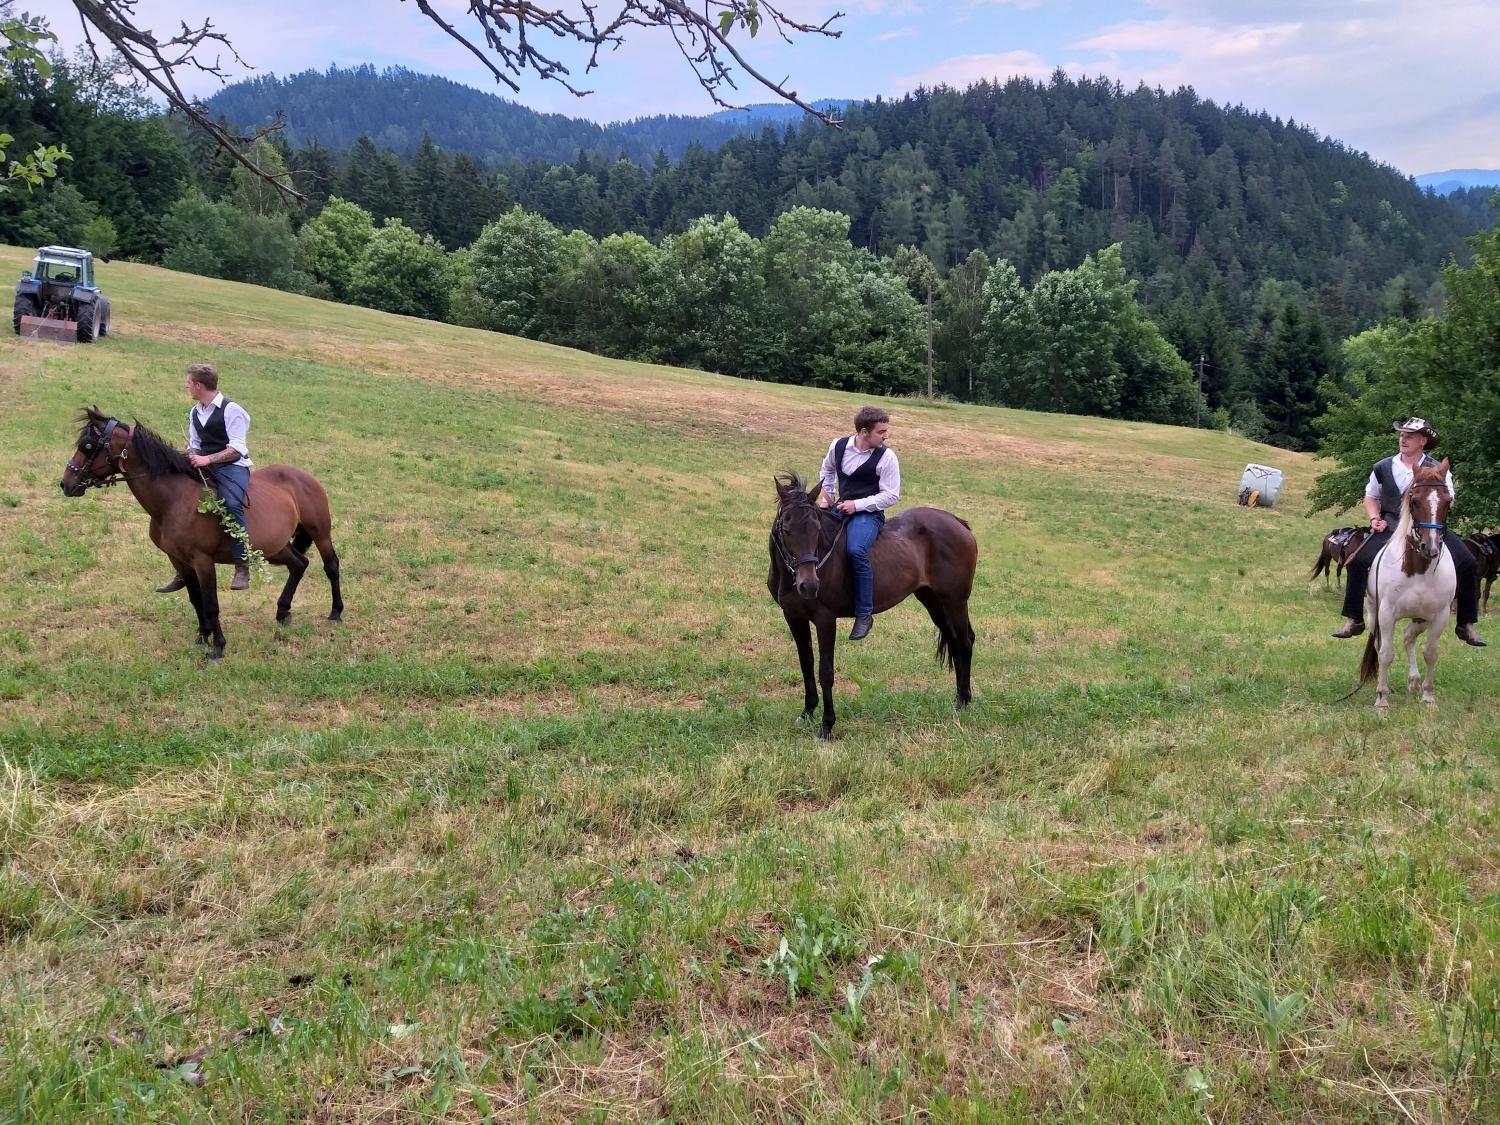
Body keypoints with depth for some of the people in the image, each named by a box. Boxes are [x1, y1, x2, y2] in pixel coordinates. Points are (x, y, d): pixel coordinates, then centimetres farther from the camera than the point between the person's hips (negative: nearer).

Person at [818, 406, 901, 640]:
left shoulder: (886, 457, -11)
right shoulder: (838, 446, 2)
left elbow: (891, 495, -10)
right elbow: (827, 470, 24)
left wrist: (858, 505, -17)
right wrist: (826, 495, 11)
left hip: (869, 513, -6)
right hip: (841, 507, 6)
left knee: (856, 550, -32)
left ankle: (864, 614, -21)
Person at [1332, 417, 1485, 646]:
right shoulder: (1383, 468, 6)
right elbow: (1371, 497, 18)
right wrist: (1375, 518, 1)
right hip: (1391, 526, 1)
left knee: (1467, 564, -15)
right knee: (1358, 561, -19)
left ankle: (1466, 625, -1)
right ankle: (1353, 621, -8)